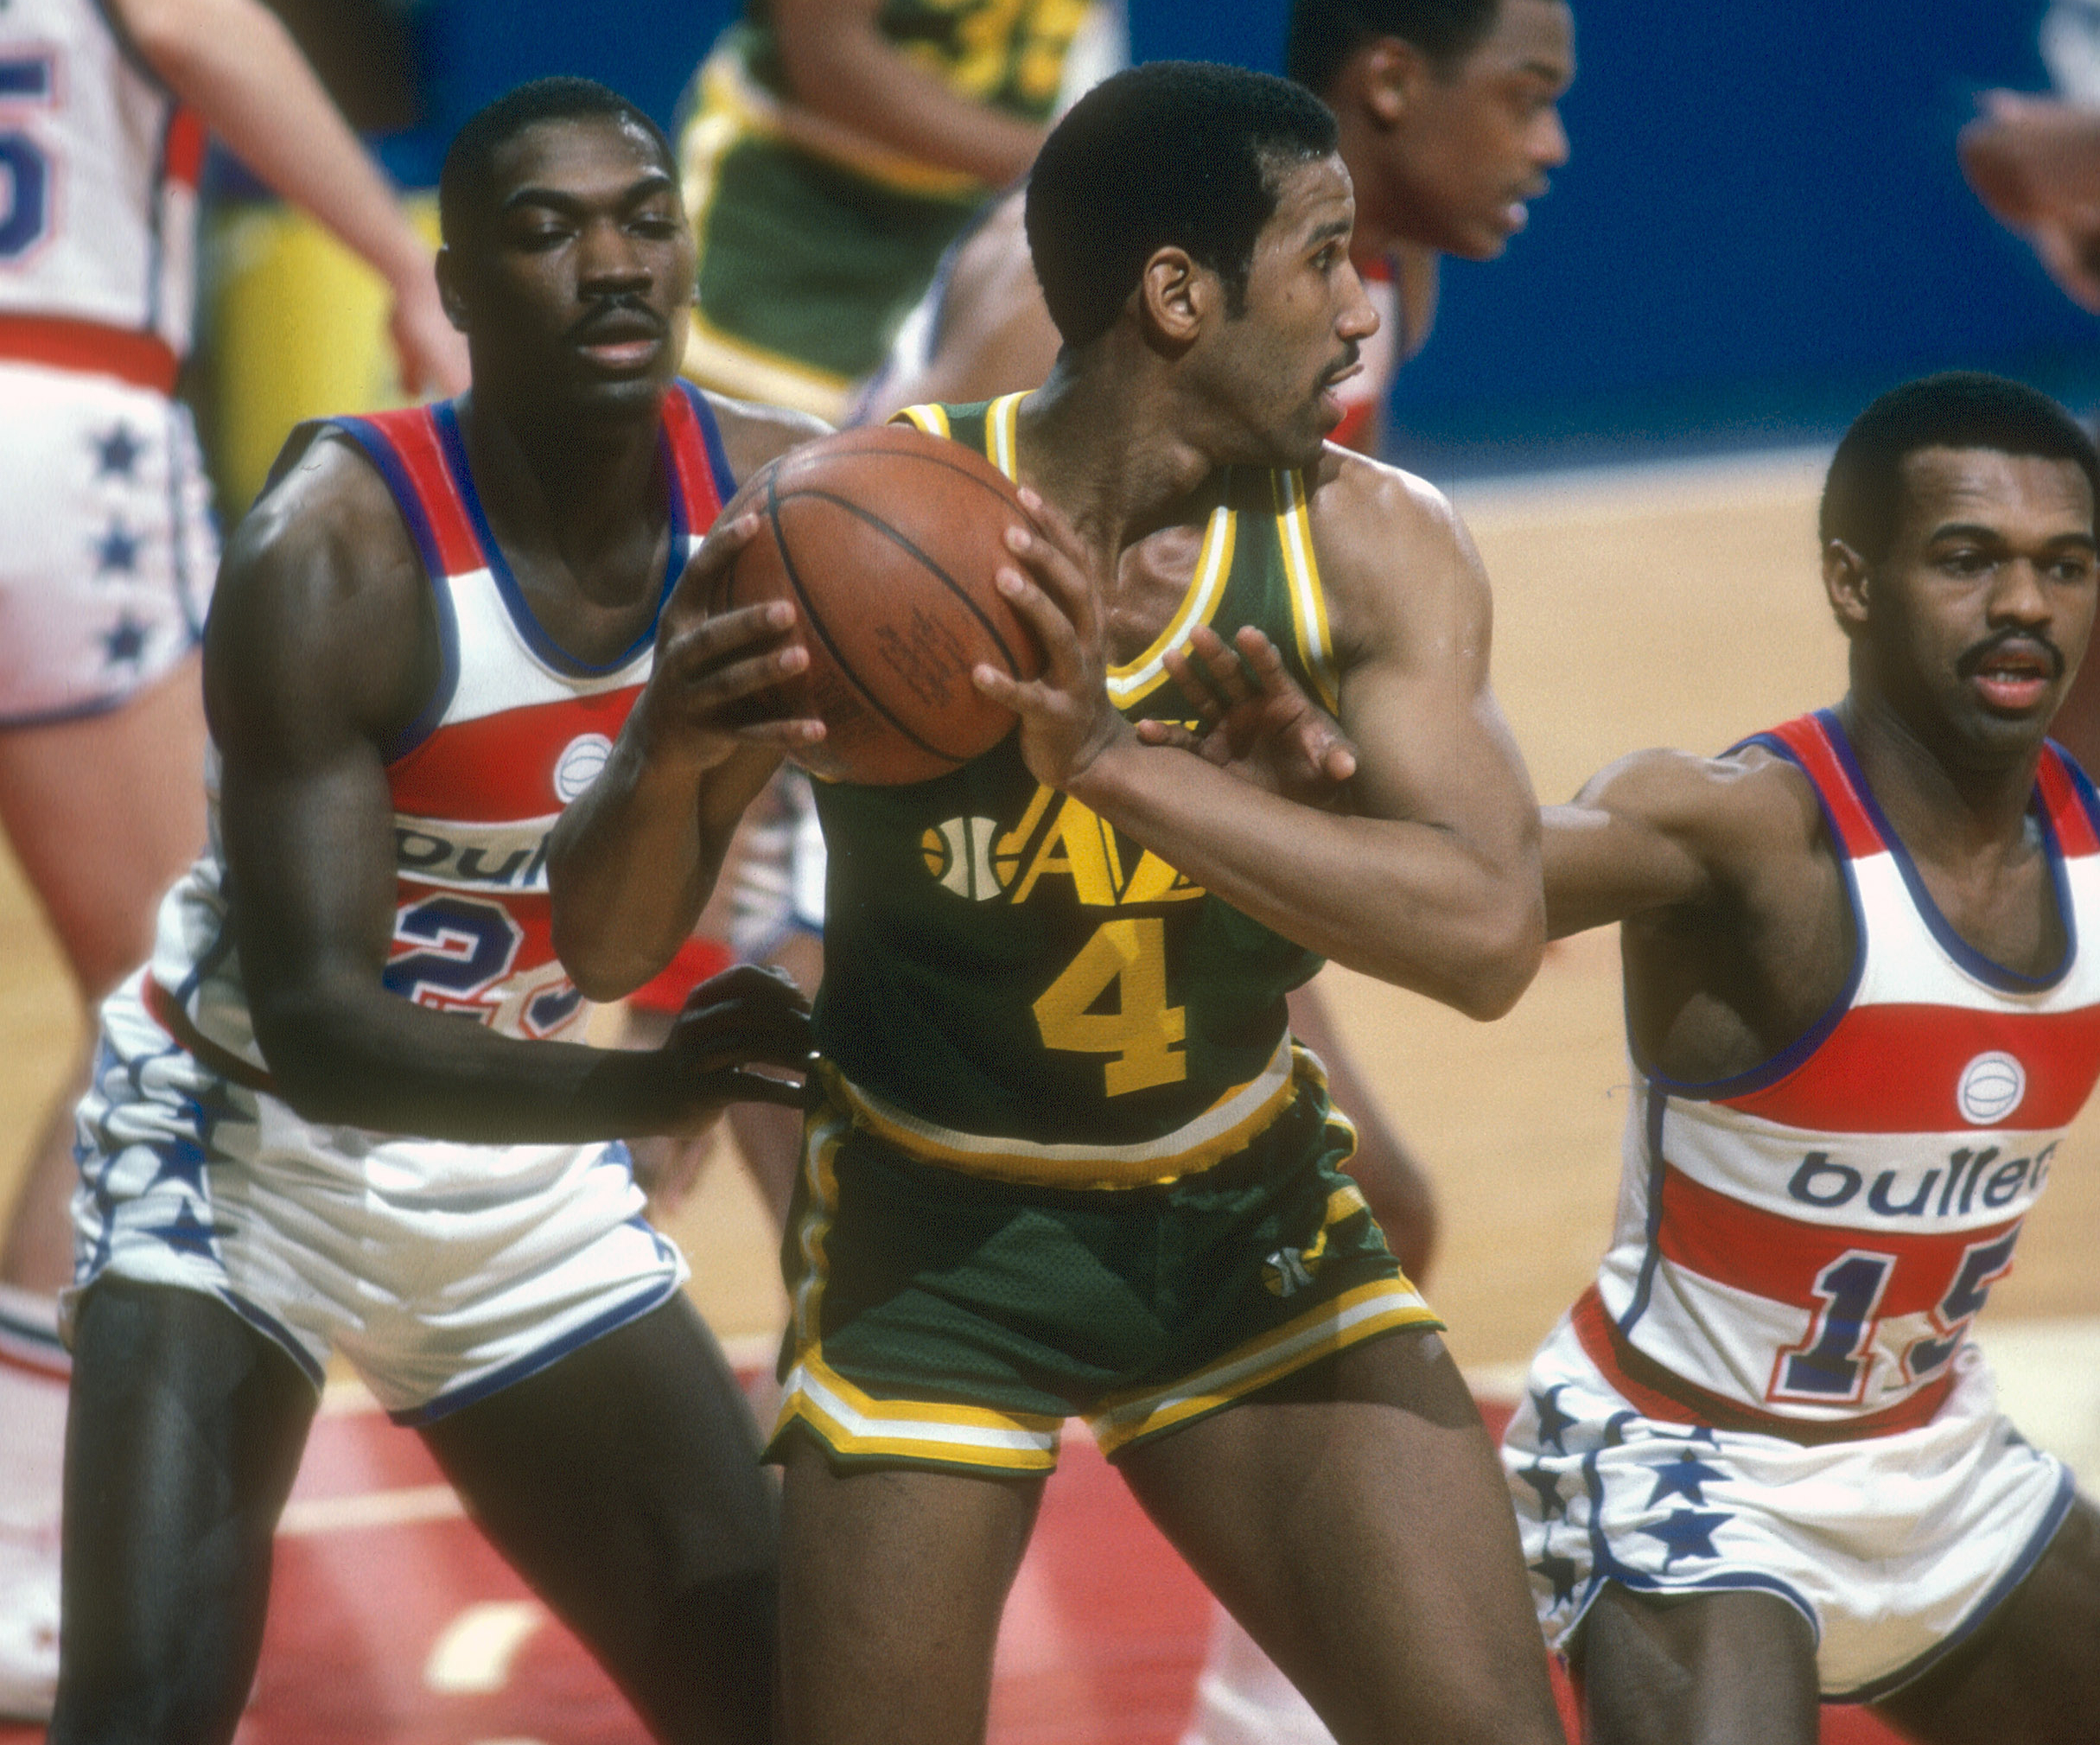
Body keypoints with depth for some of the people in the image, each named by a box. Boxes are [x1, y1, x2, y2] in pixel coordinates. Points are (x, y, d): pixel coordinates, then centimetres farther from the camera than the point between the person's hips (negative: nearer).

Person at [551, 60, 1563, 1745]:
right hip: (933, 1236, -2)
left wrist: (1114, 763, -38)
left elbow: (1490, 934, -27)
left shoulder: (1371, 546, -12)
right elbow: (606, 953, -13)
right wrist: (668, 765, -37)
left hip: (1250, 1219, 2)